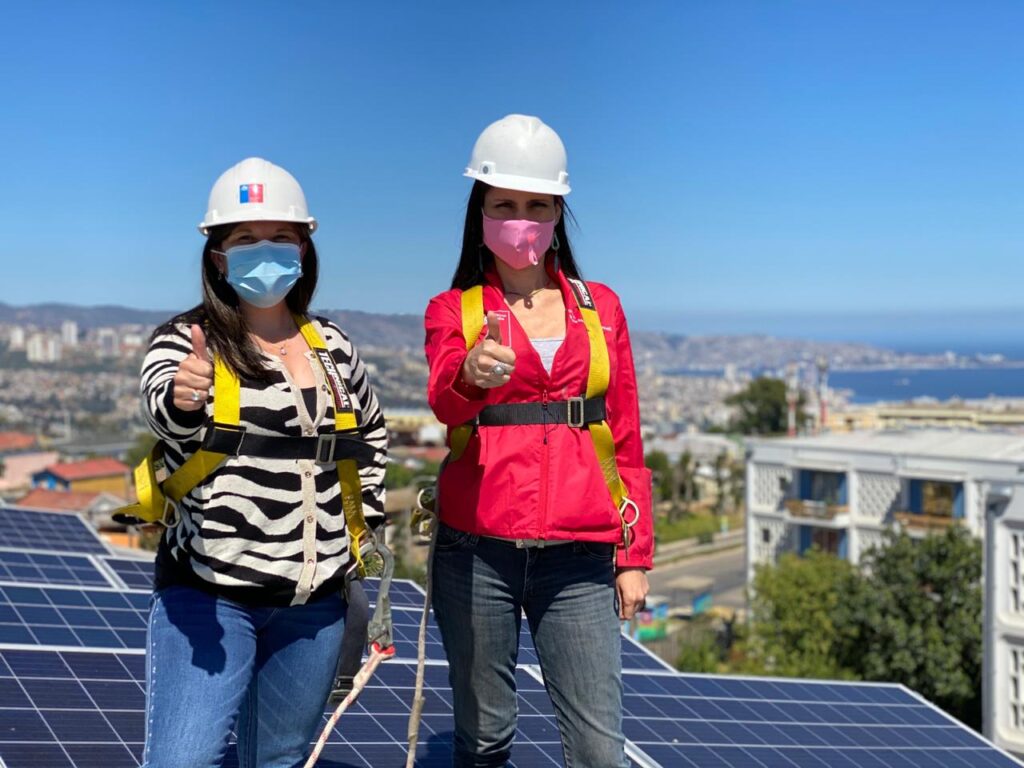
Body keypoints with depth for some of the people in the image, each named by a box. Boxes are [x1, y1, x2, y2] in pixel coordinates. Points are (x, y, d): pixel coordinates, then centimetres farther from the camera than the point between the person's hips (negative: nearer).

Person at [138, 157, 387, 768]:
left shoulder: (333, 347, 9)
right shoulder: (186, 339, -4)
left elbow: (372, 433, 26)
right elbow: (163, 410, -27)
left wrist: (367, 513, 14)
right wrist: (182, 399, -50)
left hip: (316, 600, 4)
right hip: (208, 593, -4)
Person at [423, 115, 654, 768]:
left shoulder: (600, 306, 12)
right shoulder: (453, 309, 7)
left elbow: (627, 440, 13)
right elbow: (443, 400, -15)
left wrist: (634, 553, 7)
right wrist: (471, 373, -38)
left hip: (578, 557, 1)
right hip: (477, 551, -1)